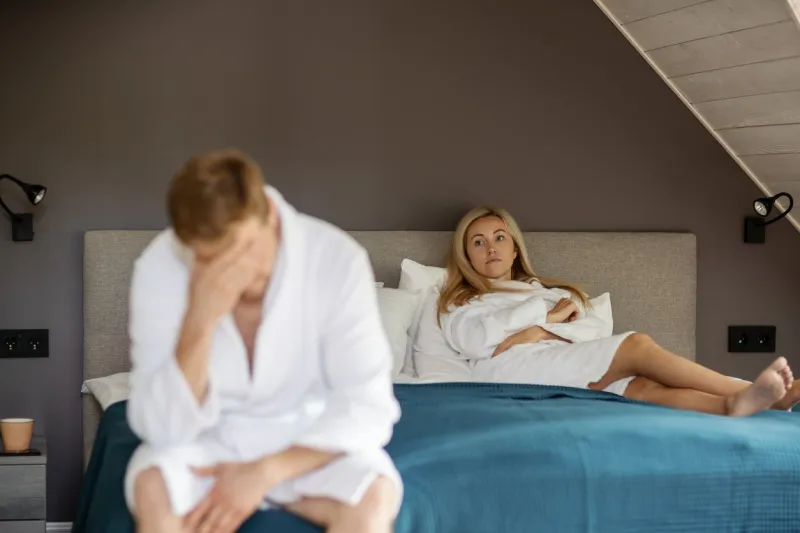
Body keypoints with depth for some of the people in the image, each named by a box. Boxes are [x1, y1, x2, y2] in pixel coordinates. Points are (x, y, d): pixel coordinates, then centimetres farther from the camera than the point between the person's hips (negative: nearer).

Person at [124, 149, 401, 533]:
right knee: (154, 489, -32)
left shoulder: (337, 259, -21)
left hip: (312, 442, 0)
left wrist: (264, 472, -28)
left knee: (373, 497, -30)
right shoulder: (160, 268, -20)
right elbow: (161, 430, -22)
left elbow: (369, 408, -19)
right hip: (209, 441, 0)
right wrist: (199, 322, -36)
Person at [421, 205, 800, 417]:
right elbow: (476, 340, 0)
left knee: (646, 387, -32)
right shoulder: (458, 301, 26)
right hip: (515, 371, -4)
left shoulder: (550, 291, 37)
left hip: (573, 376, 4)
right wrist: (549, 314, 4)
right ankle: (744, 390, -36)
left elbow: (596, 328, 15)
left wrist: (542, 331, -3)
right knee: (638, 345, -26)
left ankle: (736, 404, -57)